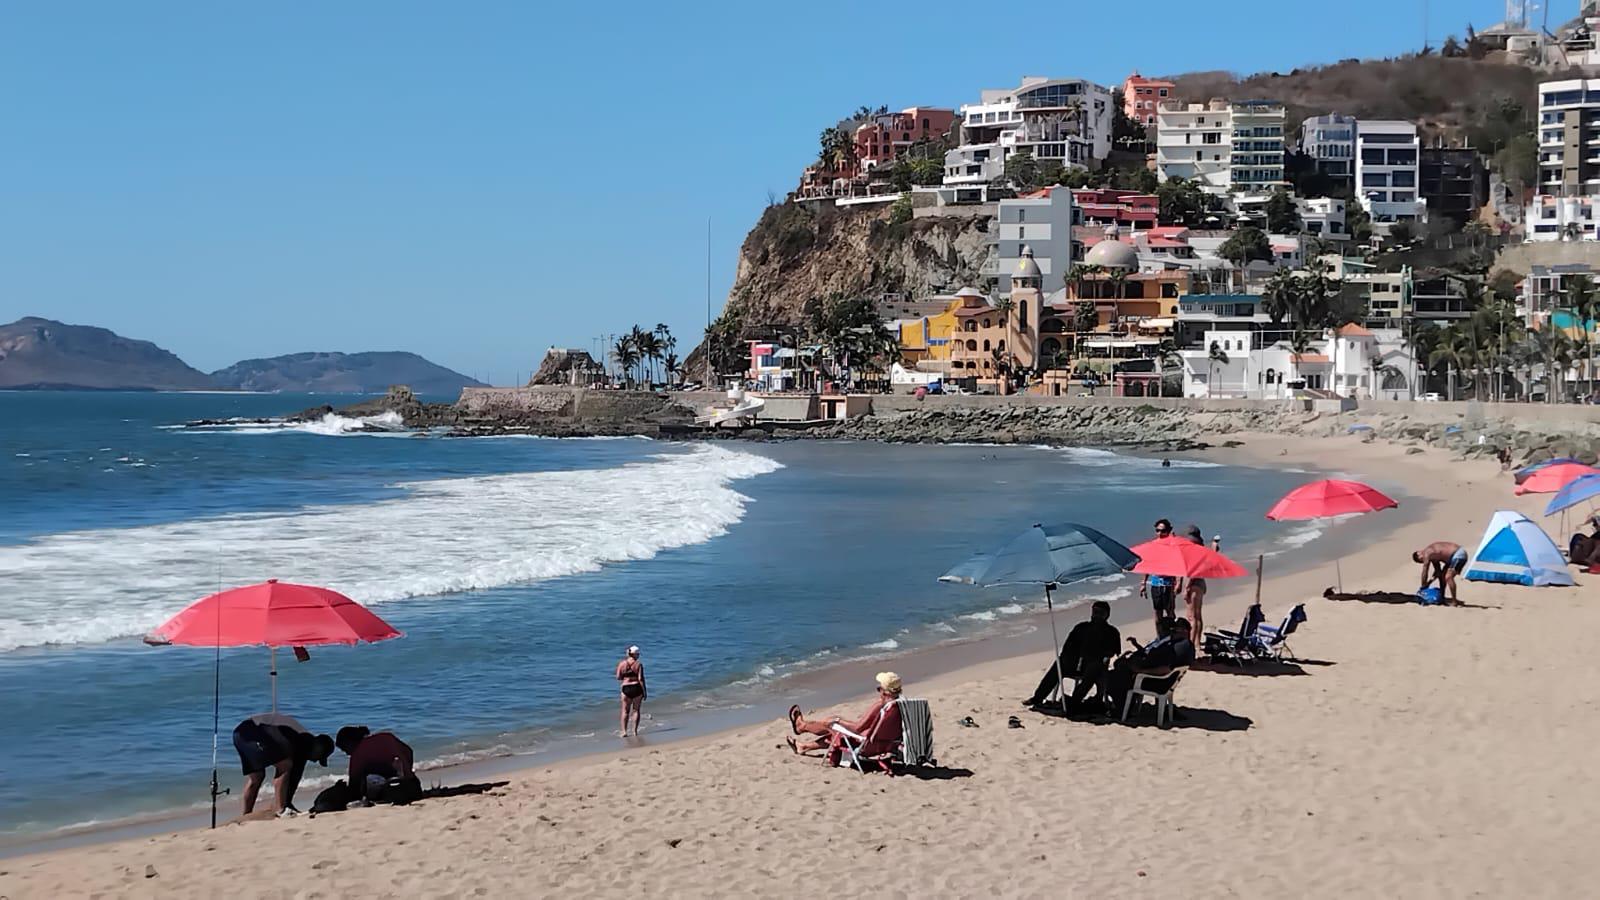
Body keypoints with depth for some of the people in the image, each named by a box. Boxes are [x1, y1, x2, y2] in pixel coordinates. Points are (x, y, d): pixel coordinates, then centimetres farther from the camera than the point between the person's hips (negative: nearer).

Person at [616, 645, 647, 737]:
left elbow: (618, 677, 0)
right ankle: (635, 731, 7)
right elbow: (641, 679, -12)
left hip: (626, 688, 2)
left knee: (625, 711, 9)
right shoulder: (638, 664, -8)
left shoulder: (621, 664, 0)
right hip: (637, 688, -2)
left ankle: (624, 731, 0)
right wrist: (645, 691, -6)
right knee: (636, 710, 9)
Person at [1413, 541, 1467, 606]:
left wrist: (1423, 587, 2)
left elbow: (1424, 573, -9)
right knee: (1442, 575, 18)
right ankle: (1441, 597, 27)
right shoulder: (1432, 554, 14)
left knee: (1448, 577, -20)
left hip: (1459, 554, -11)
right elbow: (1437, 571, 20)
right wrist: (1428, 583, 14)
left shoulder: (1427, 554, -15)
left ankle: (1454, 601, -17)